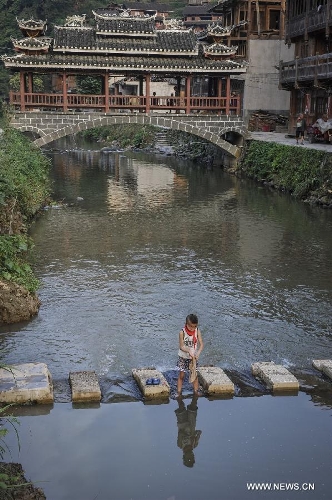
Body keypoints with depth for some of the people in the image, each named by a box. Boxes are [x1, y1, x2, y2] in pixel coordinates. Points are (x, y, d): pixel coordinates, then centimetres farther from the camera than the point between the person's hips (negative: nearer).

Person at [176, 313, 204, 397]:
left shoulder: (197, 331, -11)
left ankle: (196, 391, 23)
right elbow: (181, 346, -18)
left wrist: (198, 353, -29)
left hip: (194, 357, 2)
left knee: (195, 375, 10)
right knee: (181, 375, 6)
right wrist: (189, 352, -34)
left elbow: (201, 344, -12)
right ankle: (179, 392, 15)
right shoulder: (182, 332, -19)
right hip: (183, 357, -2)